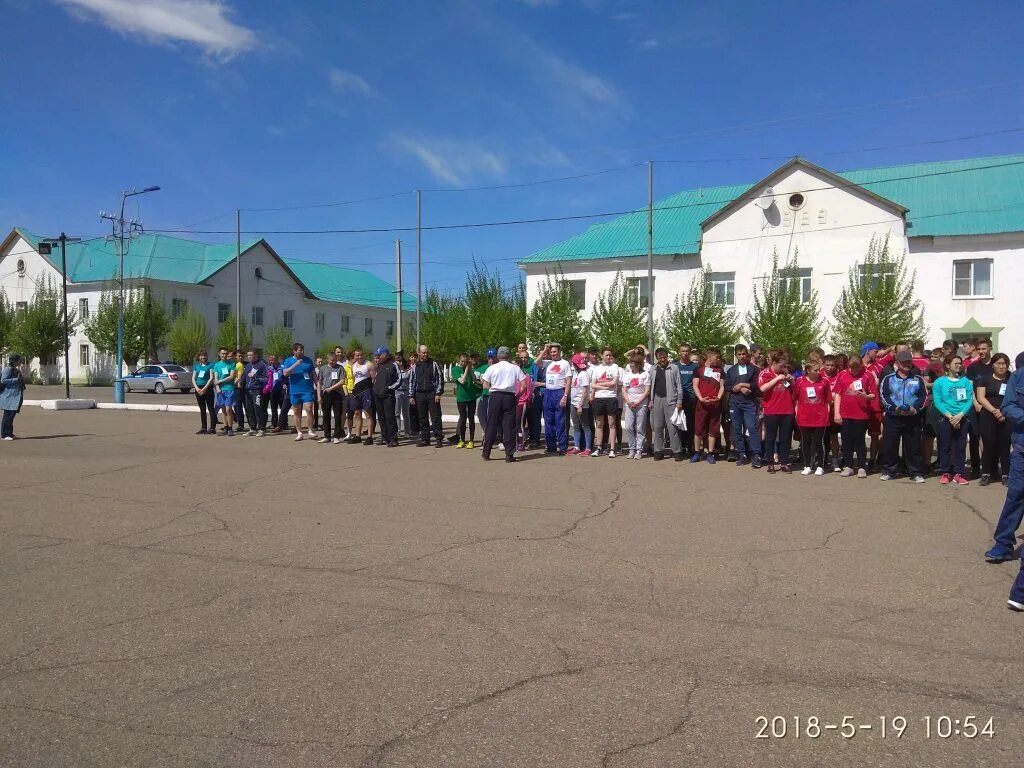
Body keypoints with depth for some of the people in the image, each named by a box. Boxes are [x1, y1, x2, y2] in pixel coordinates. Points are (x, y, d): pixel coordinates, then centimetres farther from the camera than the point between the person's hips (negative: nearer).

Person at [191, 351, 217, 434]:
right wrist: (197, 388, -5)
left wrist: (204, 388, -16)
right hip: (198, 388, 6)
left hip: (207, 388, -5)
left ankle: (212, 428, -5)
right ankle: (203, 428, 15)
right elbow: (193, 378, 10)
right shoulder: (196, 366, 14)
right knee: (202, 409, 10)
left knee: (210, 408, -5)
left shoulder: (210, 365, -2)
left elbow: (211, 378, -10)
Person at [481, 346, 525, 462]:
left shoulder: (492, 368, 1)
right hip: (510, 397, 0)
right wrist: (518, 395, 8)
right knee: (509, 425, 3)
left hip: (495, 396, 0)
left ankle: (486, 453, 11)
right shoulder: (515, 368, 2)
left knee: (492, 424, 7)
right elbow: (524, 384, -2)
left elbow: (485, 386, 1)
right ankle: (509, 455, 2)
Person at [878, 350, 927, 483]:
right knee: (889, 445, 1)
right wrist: (894, 408, -16)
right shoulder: (888, 378, 4)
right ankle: (888, 471, 11)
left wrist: (916, 408, -12)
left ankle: (916, 473, 12)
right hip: (892, 418, -1)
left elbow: (924, 396, 5)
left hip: (913, 418, 1)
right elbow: (883, 395, -3)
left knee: (913, 446, 4)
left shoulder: (918, 379, 9)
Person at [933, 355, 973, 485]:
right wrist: (949, 416, -15)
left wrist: (960, 415, -14)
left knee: (960, 447, 3)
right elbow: (937, 401, -5)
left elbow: (970, 400, 0)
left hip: (963, 419, 2)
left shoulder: (965, 381, 7)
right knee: (945, 447, 1)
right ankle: (945, 473, 9)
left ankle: (958, 474, 9)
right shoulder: (940, 382, 2)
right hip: (945, 419, -2)